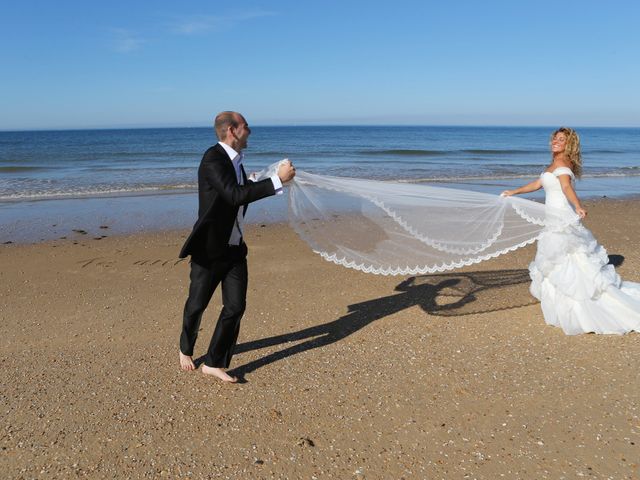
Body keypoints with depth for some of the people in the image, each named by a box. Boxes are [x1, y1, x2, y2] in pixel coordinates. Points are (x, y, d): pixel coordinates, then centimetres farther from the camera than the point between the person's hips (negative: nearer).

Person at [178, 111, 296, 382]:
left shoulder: (234, 160, 8)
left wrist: (278, 179, 16)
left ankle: (214, 363, 12)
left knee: (235, 306, 1)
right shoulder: (213, 159, -19)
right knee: (197, 305, 10)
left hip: (235, 248, 7)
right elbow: (235, 196, -31)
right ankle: (186, 349, 37)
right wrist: (277, 180, -29)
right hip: (210, 248, -7)